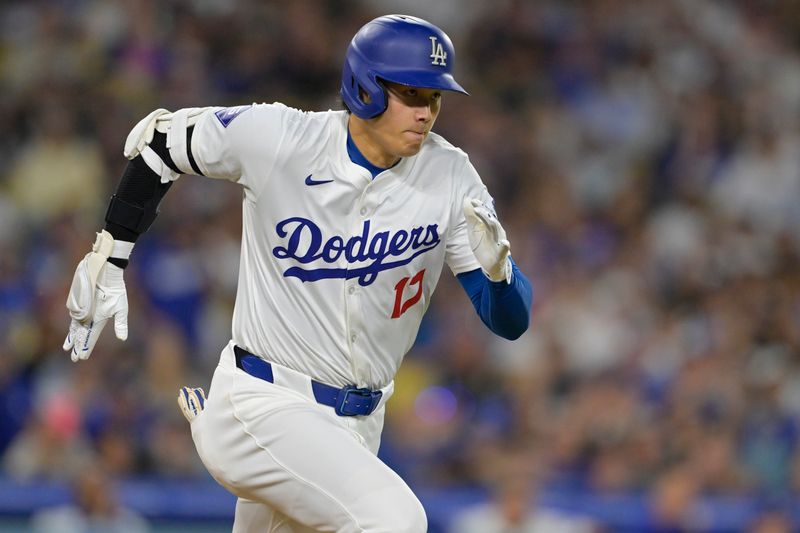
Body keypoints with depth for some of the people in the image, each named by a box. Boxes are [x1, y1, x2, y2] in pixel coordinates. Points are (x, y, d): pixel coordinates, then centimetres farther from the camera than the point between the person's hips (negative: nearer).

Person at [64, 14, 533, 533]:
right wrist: (107, 261, 5)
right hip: (262, 406, -5)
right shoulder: (276, 138, -14)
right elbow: (158, 138, 4)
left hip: (356, 426, 5)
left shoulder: (450, 177, -7)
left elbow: (511, 322, -6)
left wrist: (498, 267, -29)